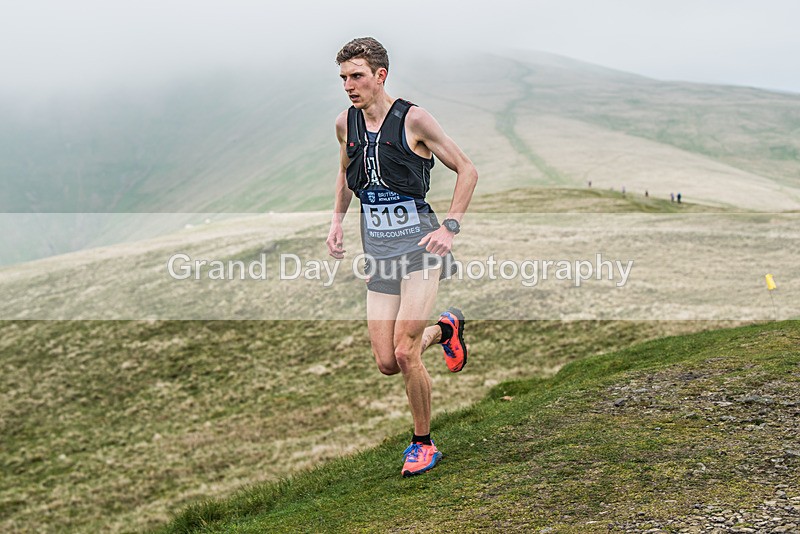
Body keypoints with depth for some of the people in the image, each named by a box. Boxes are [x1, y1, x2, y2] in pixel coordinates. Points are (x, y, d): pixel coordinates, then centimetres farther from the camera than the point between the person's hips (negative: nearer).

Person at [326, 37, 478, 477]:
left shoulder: (413, 119, -9)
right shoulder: (345, 124, 6)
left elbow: (466, 170, -2)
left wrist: (450, 227, -11)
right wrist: (336, 219, 12)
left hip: (418, 242, -5)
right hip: (376, 247, 5)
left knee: (404, 353, -14)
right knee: (386, 363, -1)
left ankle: (423, 444, 8)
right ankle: (444, 329, 31)